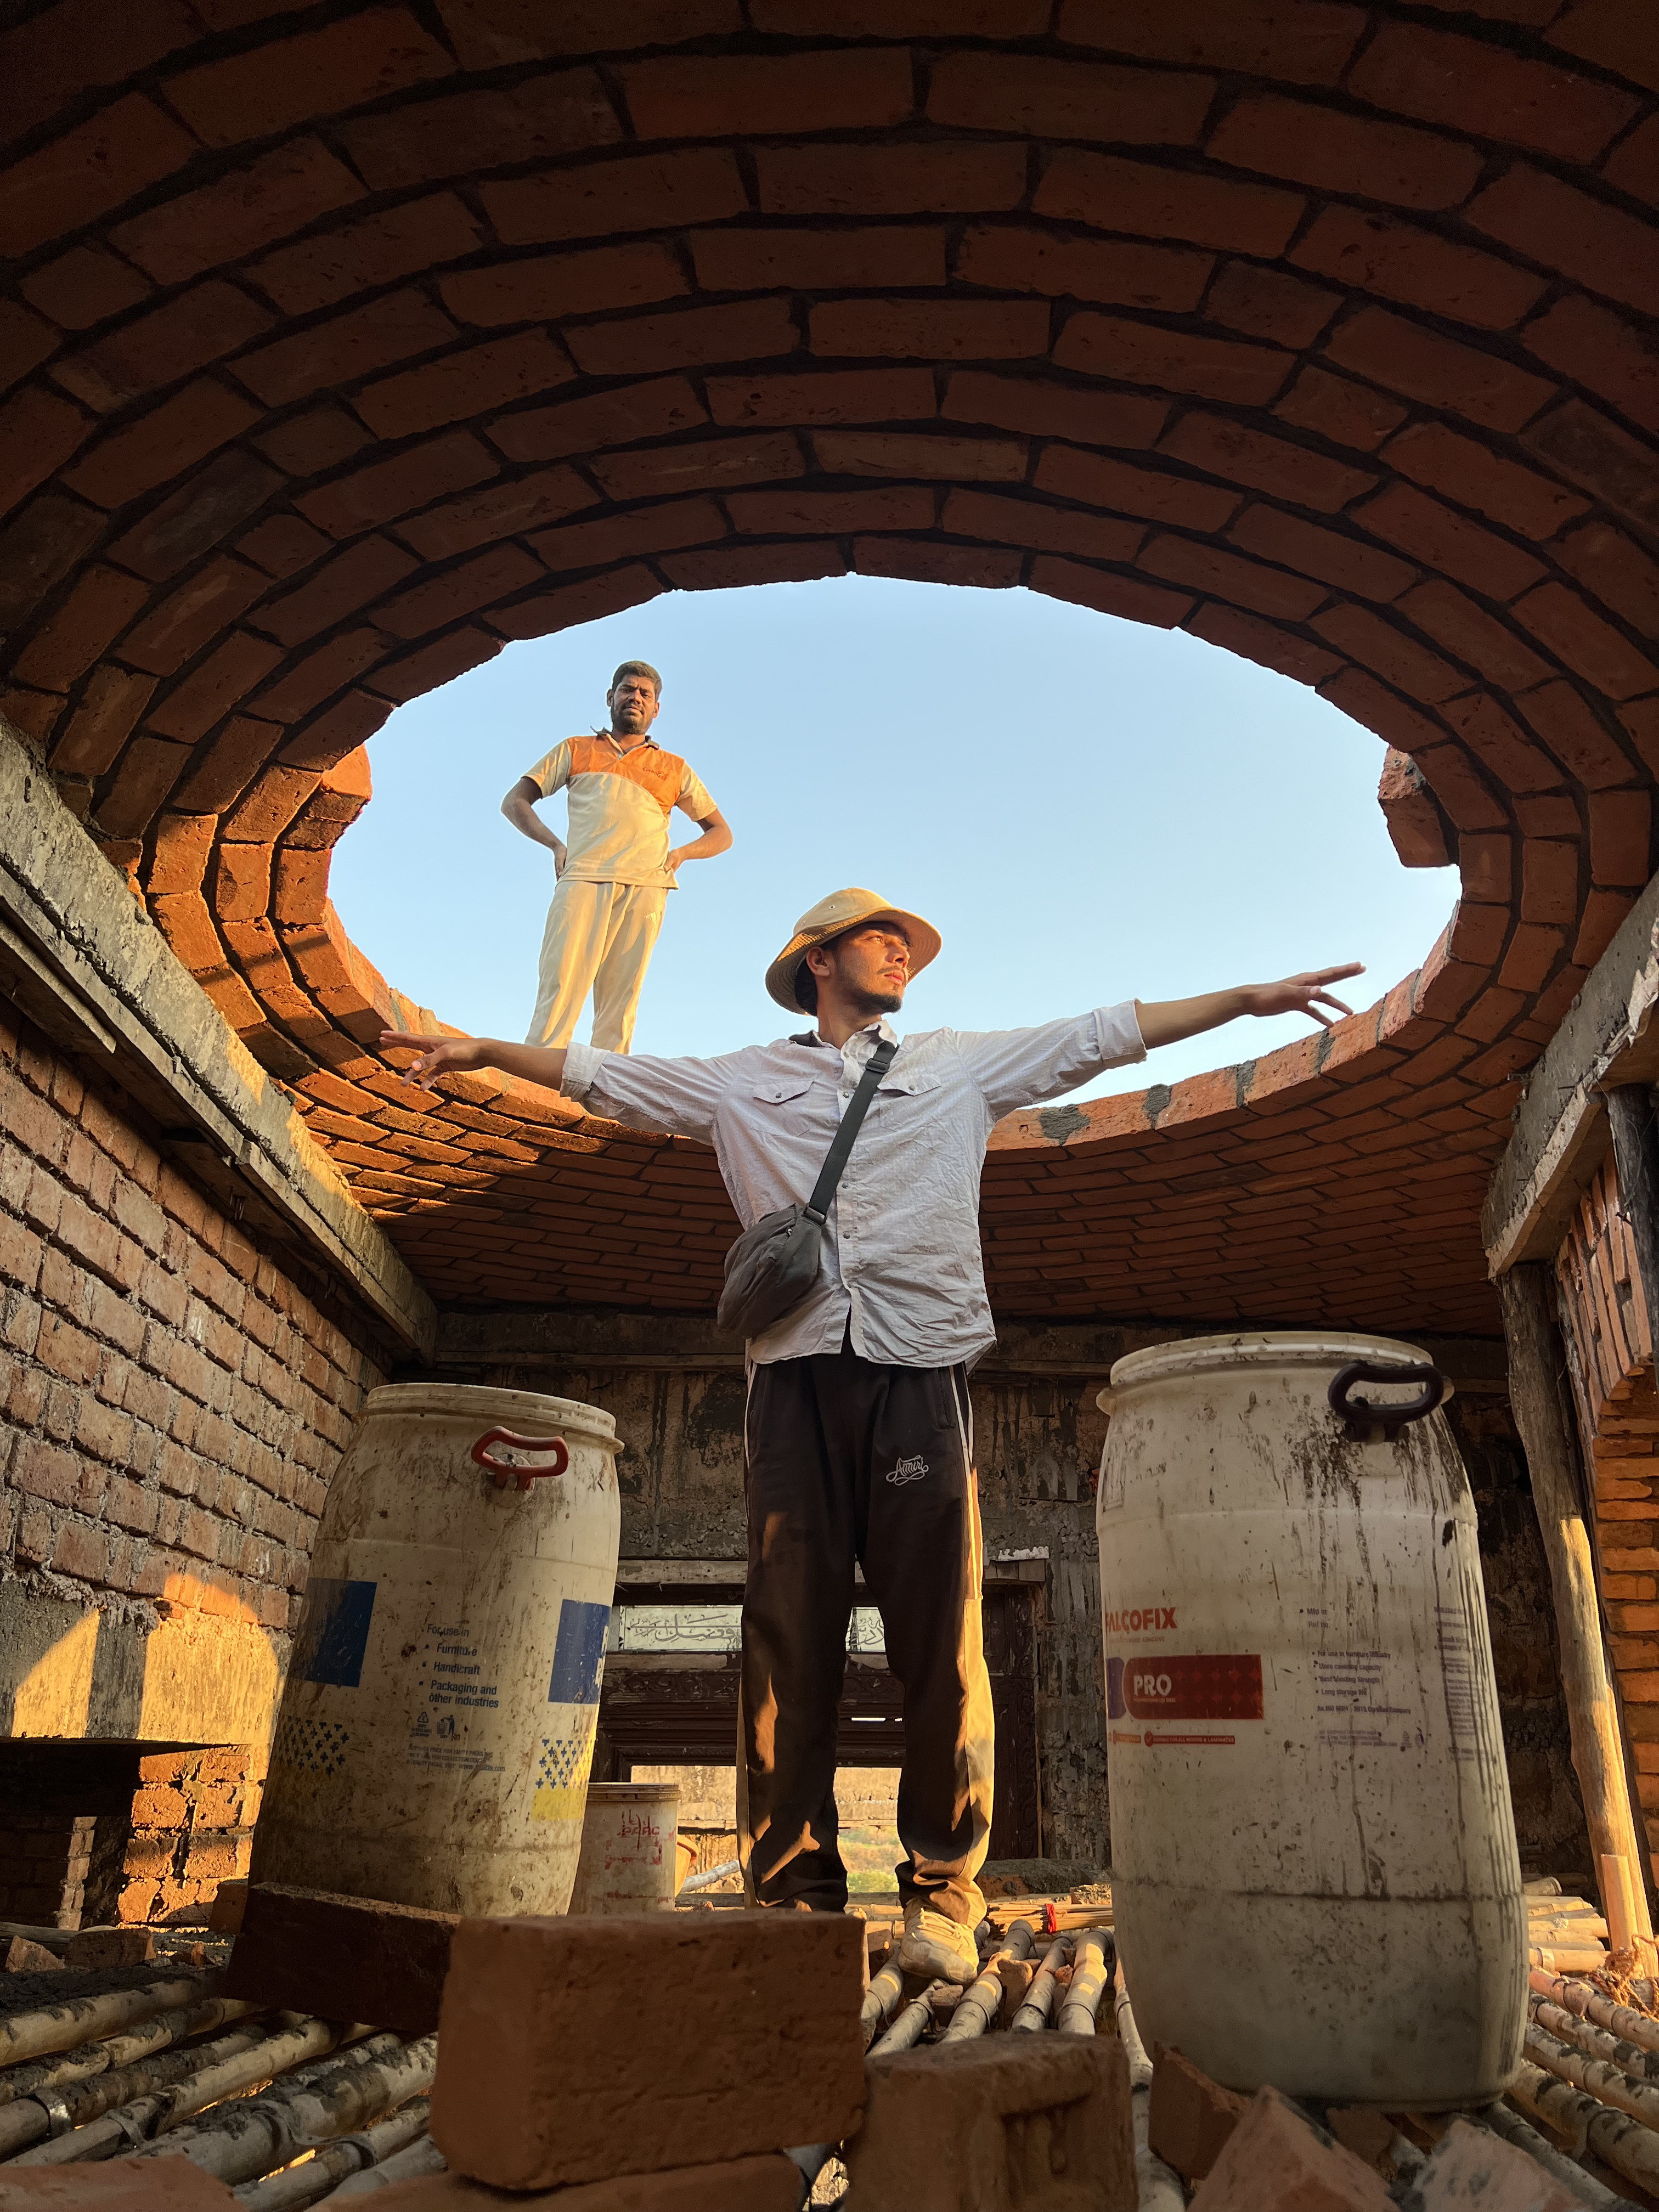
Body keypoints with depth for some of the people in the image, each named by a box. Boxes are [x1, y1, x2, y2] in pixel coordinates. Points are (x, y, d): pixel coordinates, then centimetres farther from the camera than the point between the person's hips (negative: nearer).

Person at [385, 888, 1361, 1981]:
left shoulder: (961, 1062, 20)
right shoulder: (744, 1080, 20)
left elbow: (1104, 1033, 19)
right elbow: (605, 1074, 22)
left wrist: (1247, 998, 16)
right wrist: (483, 1049, 18)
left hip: (921, 1370, 0)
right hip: (797, 1371, 0)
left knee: (940, 1638, -3)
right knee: (791, 1636, -1)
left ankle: (944, 1893, 8)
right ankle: (794, 1890, 9)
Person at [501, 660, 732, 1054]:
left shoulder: (675, 769, 26)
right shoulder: (575, 751, 25)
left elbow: (722, 834, 27)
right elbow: (514, 802, 22)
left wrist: (681, 853, 6)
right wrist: (556, 845, 5)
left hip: (645, 890, 1)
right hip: (583, 881, -1)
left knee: (619, 1009, -7)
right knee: (560, 990, -15)